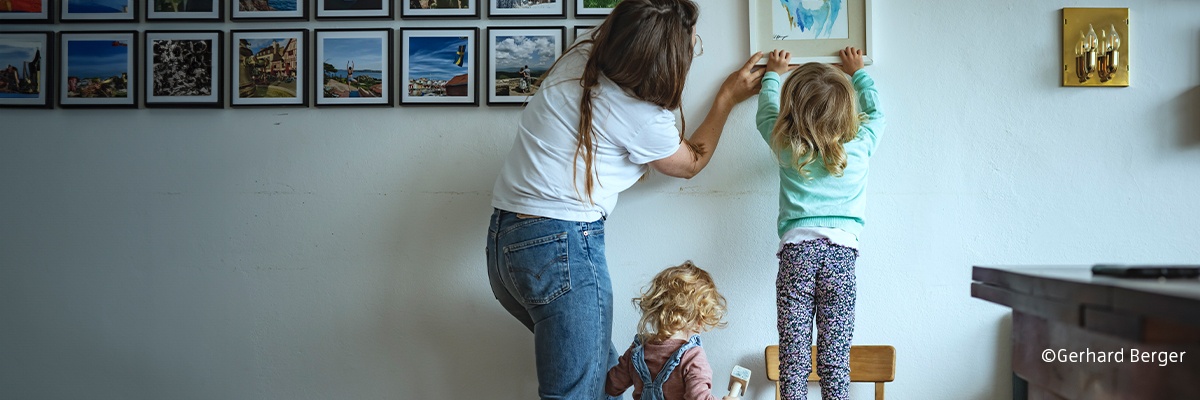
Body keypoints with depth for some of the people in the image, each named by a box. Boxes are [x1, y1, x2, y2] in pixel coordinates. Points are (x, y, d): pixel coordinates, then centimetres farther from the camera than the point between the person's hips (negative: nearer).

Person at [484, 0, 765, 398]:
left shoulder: (578, 56, 4)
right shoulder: (644, 118, -12)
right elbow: (691, 162, 10)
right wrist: (728, 97, 20)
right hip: (562, 246, -9)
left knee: (603, 366, 20)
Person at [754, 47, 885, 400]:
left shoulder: (785, 146, 4)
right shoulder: (860, 144, 4)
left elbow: (766, 113, 25)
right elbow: (875, 111, 25)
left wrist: (772, 74, 43)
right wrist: (857, 71, 41)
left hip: (796, 250, 0)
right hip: (841, 251, 0)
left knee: (793, 357, 1)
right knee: (836, 357, 2)